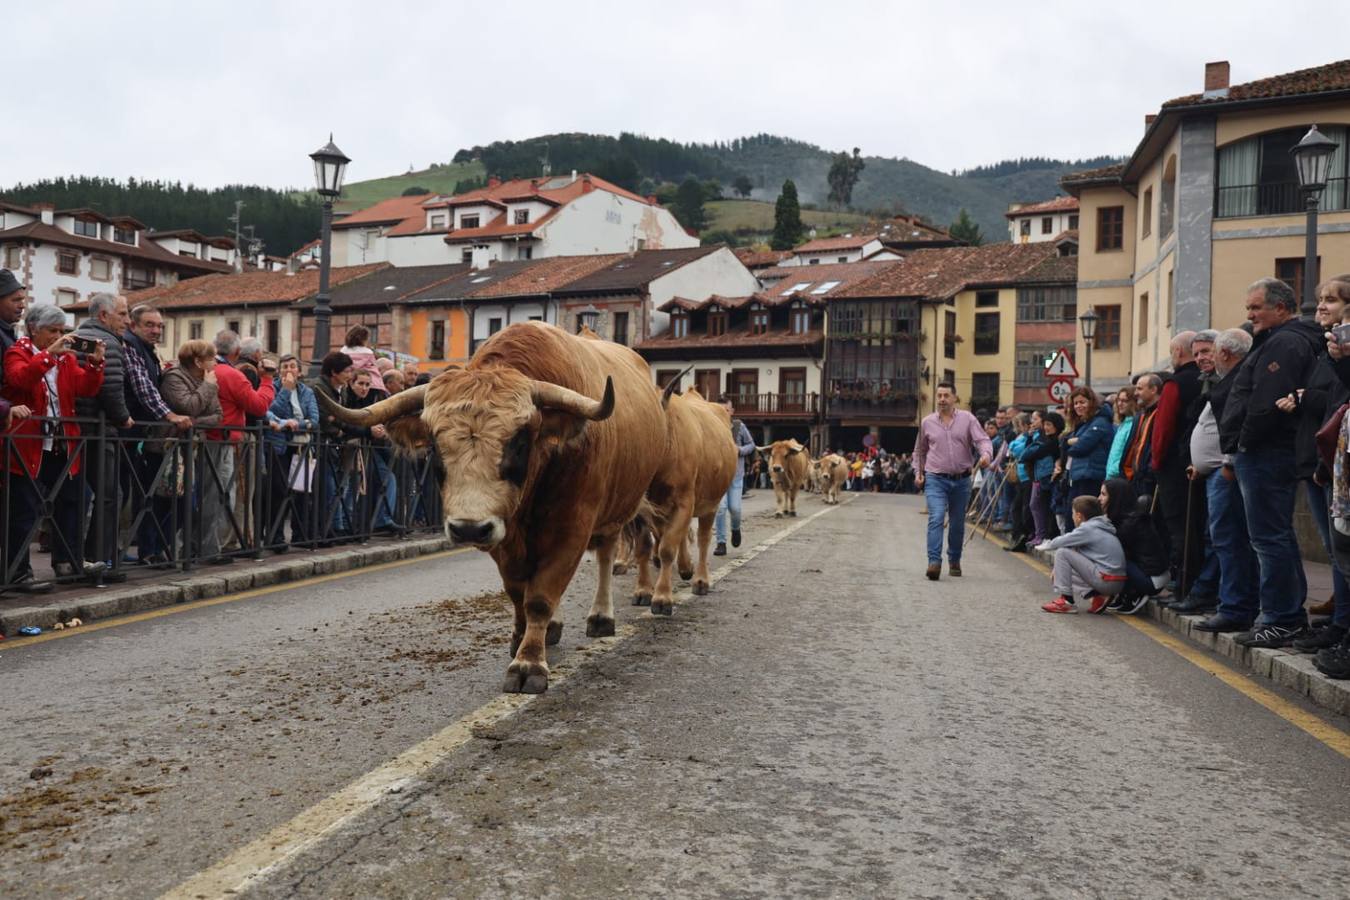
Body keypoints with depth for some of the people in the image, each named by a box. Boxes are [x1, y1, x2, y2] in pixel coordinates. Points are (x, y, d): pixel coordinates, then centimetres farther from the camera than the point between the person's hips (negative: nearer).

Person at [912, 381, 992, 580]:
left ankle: (954, 561, 29)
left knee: (957, 523, 12)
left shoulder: (968, 419, 1)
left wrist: (986, 454, -30)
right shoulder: (927, 422, 5)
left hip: (961, 480, 1)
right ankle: (934, 562, -22)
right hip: (935, 479, -1)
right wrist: (918, 472, 9)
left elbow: (983, 440, -9)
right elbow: (919, 451, 17)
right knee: (936, 518, -18)